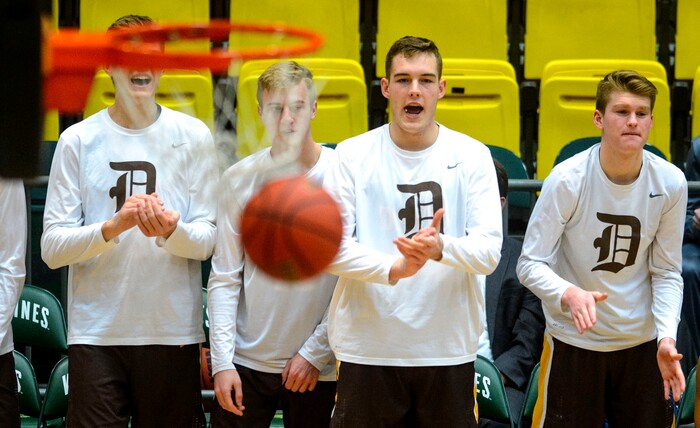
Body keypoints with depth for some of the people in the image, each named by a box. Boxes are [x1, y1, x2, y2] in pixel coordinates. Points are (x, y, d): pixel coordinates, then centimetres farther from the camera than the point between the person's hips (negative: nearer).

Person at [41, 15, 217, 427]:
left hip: (173, 329, 1)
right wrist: (113, 227, -20)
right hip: (95, 331, 0)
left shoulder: (193, 136, 4)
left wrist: (171, 230, -20)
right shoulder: (78, 140, 3)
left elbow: (207, 241, 2)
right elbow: (52, 247, -2)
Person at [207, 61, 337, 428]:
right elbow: (224, 279, 2)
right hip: (246, 360, 1)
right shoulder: (240, 179, 1)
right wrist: (222, 361, -4)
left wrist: (315, 353, -7)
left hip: (316, 367, -1)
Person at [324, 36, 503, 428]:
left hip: (449, 348, 1)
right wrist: (392, 268, -22)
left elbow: (489, 252, -5)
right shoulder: (353, 156, 2)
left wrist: (441, 247, -27)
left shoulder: (472, 156, 3)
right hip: (368, 347, 0)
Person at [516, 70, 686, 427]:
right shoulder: (567, 179, -16)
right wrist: (569, 294, -35)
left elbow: (666, 273, 0)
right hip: (575, 340, -3)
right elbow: (530, 264, -15)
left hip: (642, 342, 3)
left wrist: (667, 336, -16)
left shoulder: (670, 182, -7)